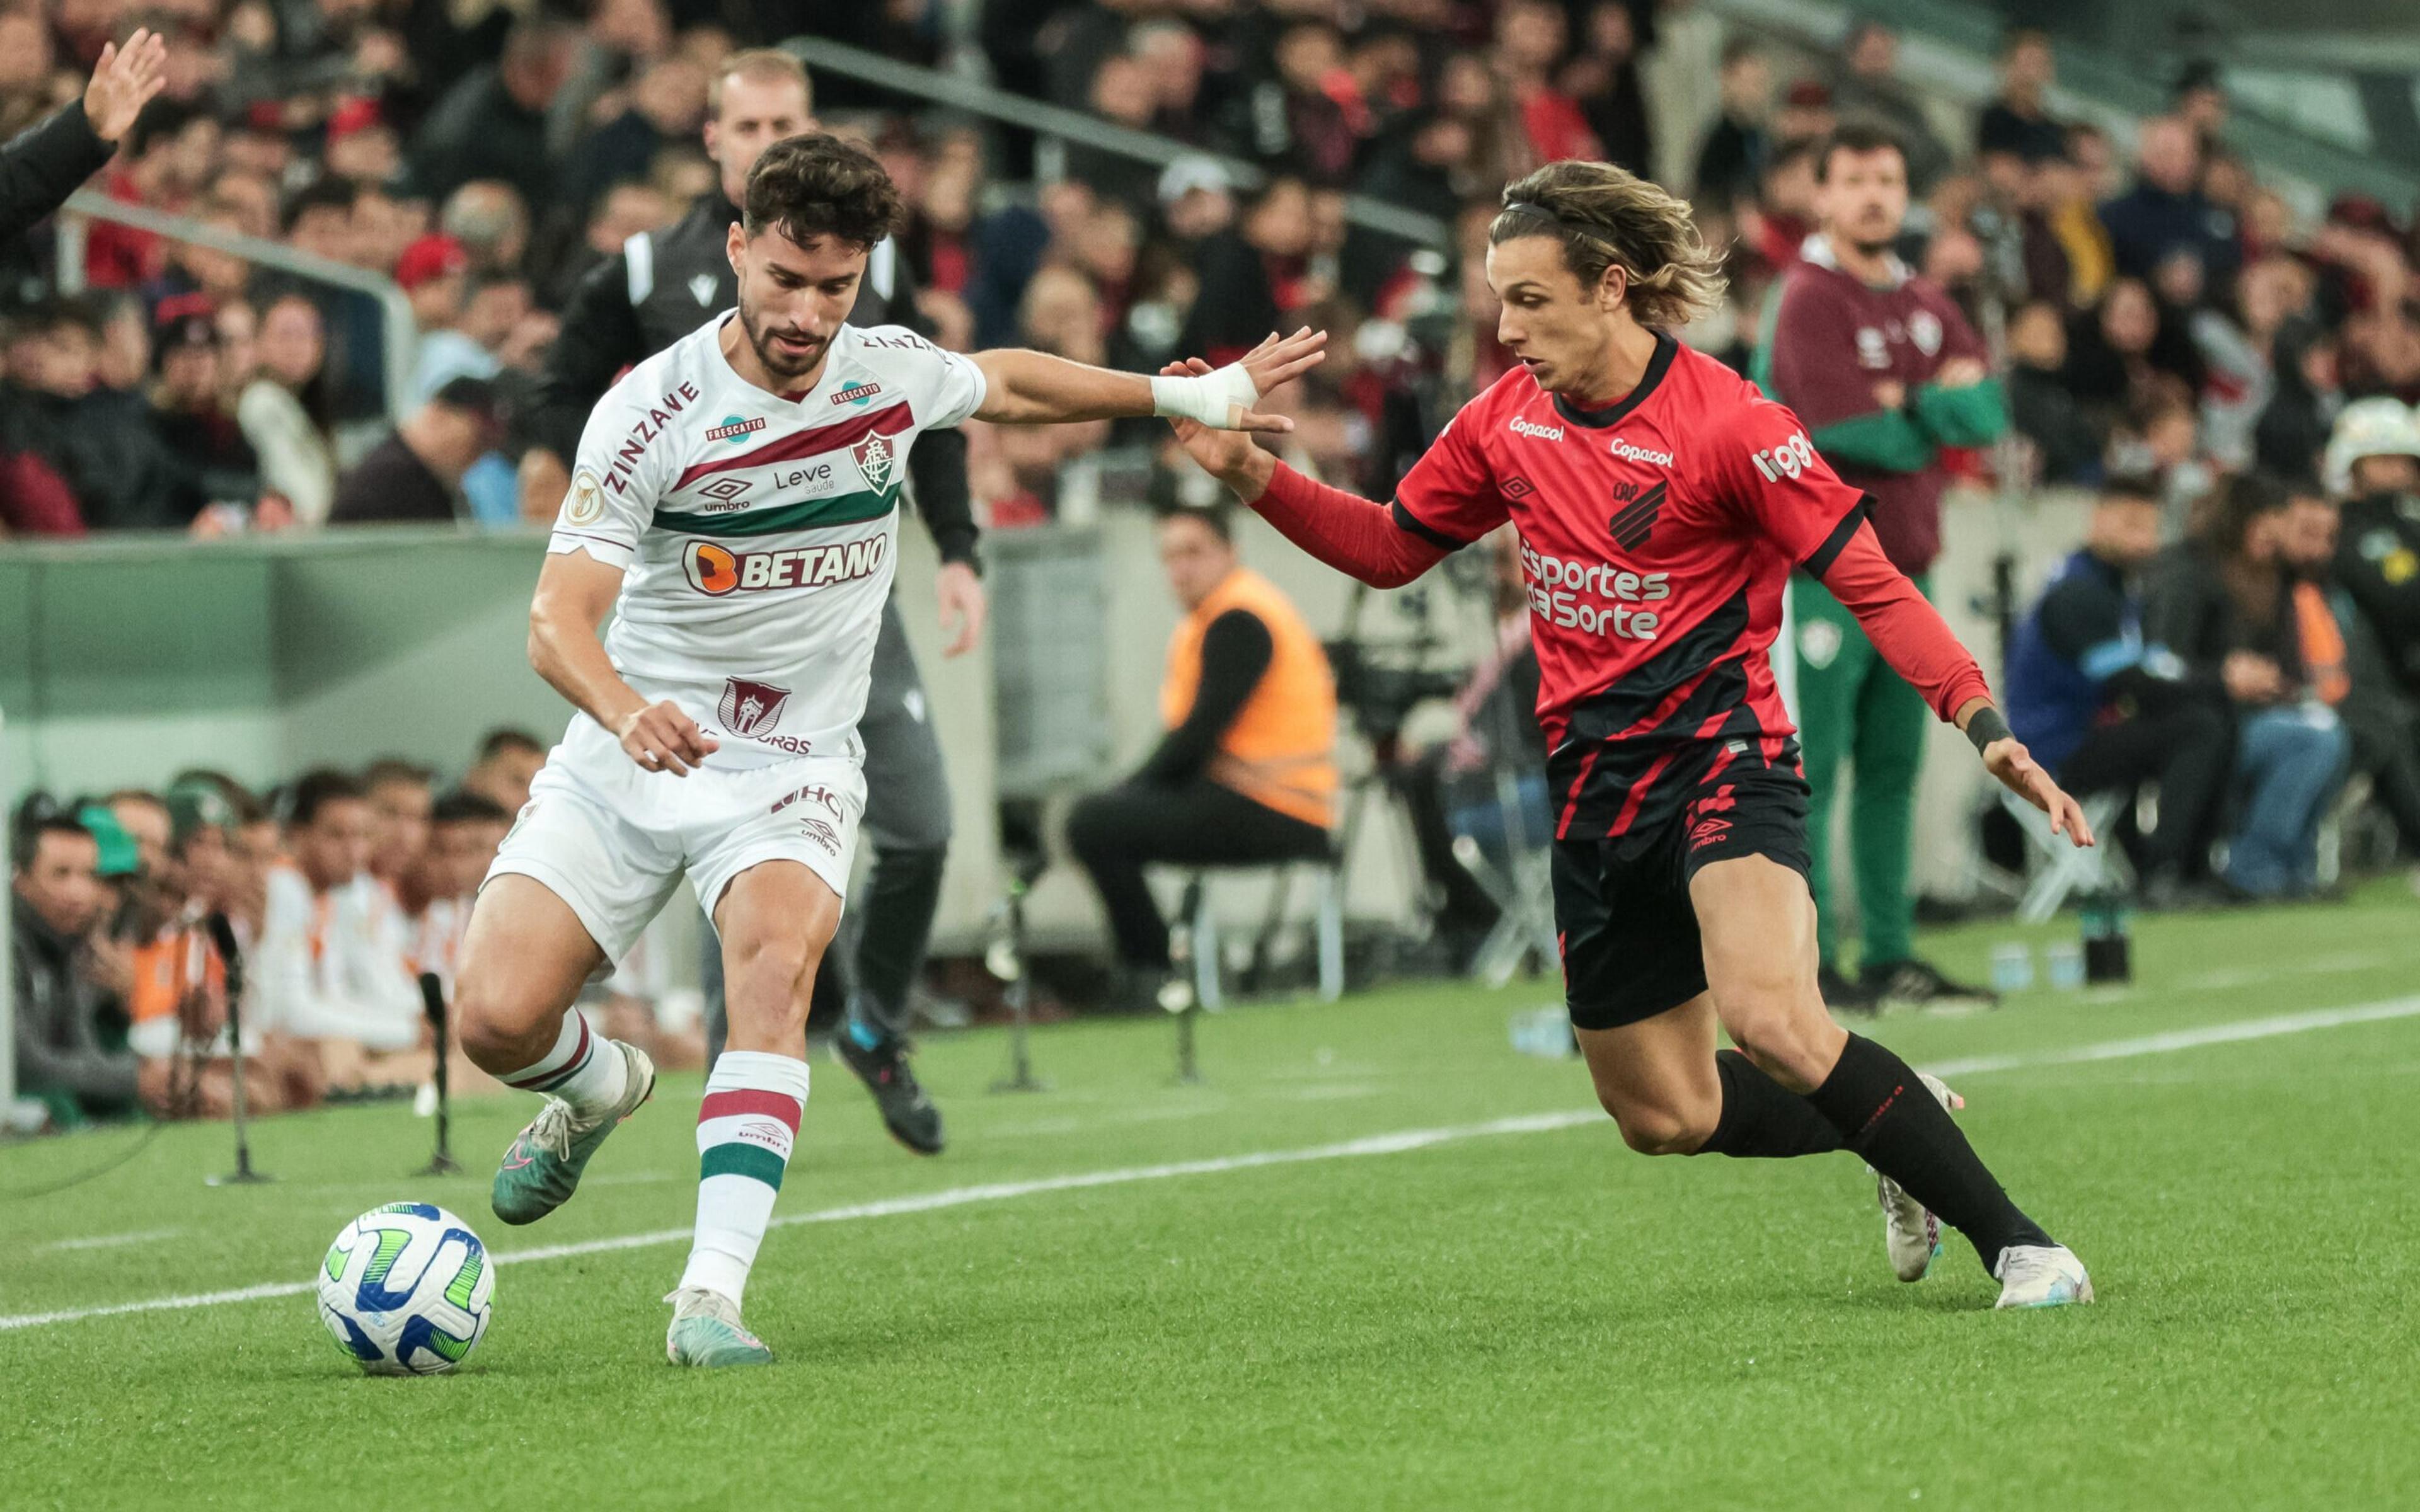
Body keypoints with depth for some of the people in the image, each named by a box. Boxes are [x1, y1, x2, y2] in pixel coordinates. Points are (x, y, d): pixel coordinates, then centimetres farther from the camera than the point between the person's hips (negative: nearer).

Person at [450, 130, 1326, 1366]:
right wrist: (626, 709, -45)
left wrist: (1194, 394, 25)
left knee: (776, 956, -30)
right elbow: (558, 619, -23)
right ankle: (601, 1088, 26)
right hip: (629, 755, -1)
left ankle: (711, 1295, -37)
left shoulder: (893, 374, -4)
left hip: (791, 771, 1)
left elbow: (1003, 385, 22)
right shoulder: (651, 411, -17)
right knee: (496, 1020, -13)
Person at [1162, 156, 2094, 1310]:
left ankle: (2018, 1243, -22)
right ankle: (1907, 1133, 34)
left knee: (1771, 1020, -31)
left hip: (1720, 750, -7)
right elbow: (1388, 547, 18)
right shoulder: (1507, 422, 4)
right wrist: (1245, 472, 5)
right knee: (1665, 1118, 10)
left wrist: (1986, 728, -27)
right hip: (1594, 781, 7)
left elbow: (1870, 581, -16)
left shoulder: (1727, 423, -15)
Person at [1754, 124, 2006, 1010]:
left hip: (1908, 562, 8)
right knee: (1811, 765, -9)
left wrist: (1906, 402, -12)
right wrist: (1939, 419, -2)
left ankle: (1890, 955, 18)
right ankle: (1808, 962, -10)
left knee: (1893, 766, 12)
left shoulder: (1926, 305, 15)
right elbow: (1858, 434, -18)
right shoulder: (1809, 299, -10)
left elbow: (1988, 412, 3)